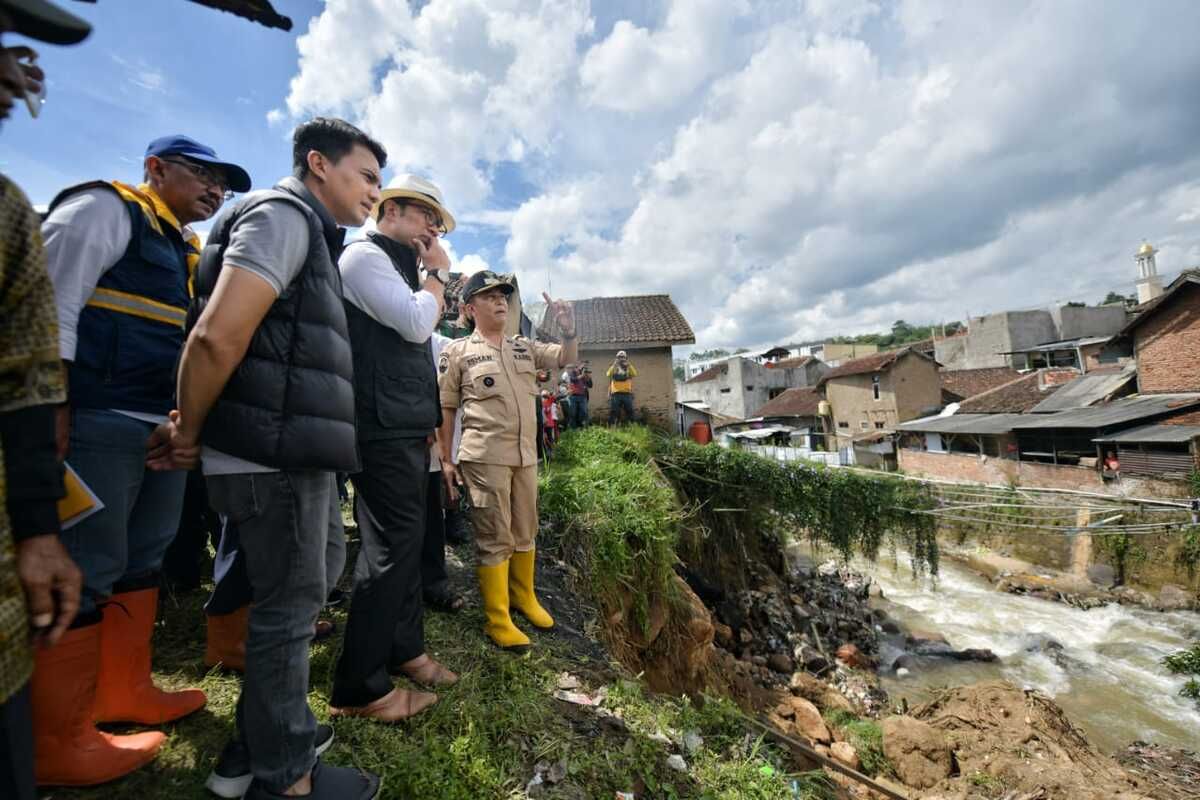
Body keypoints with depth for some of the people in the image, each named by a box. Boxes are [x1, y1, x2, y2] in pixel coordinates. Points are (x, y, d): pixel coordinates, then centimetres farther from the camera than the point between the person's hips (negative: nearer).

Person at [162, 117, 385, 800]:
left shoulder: (312, 238, 23)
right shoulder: (284, 213, -8)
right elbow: (218, 334, -20)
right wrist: (191, 430, -7)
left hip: (301, 456, 10)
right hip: (274, 457, -10)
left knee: (304, 592, 19)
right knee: (289, 607, 3)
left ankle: (257, 742, 37)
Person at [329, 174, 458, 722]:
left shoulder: (398, 267, 23)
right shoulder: (365, 256, -5)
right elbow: (418, 324, -20)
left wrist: (425, 419, 21)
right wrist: (438, 272, -2)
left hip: (406, 429, 10)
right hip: (384, 430, -10)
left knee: (406, 542, 14)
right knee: (391, 547, -6)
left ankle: (404, 650, 29)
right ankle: (359, 689, 9)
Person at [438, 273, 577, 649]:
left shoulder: (524, 347, 12)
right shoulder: (457, 352, -1)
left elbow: (566, 359, 11)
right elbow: (445, 408, 0)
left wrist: (568, 331, -10)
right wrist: (446, 460, -2)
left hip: (526, 454, 5)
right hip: (485, 458, -5)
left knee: (525, 533, 16)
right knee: (494, 538, 1)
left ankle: (524, 598, 34)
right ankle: (497, 620, 15)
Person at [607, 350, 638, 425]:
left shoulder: (629, 367, 11)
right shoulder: (613, 367, 9)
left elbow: (635, 374, -9)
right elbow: (609, 374, -11)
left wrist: (628, 364, -12)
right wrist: (615, 364, -15)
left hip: (627, 393, 1)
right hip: (616, 393, -1)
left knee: (629, 411, 3)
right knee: (614, 412, 0)